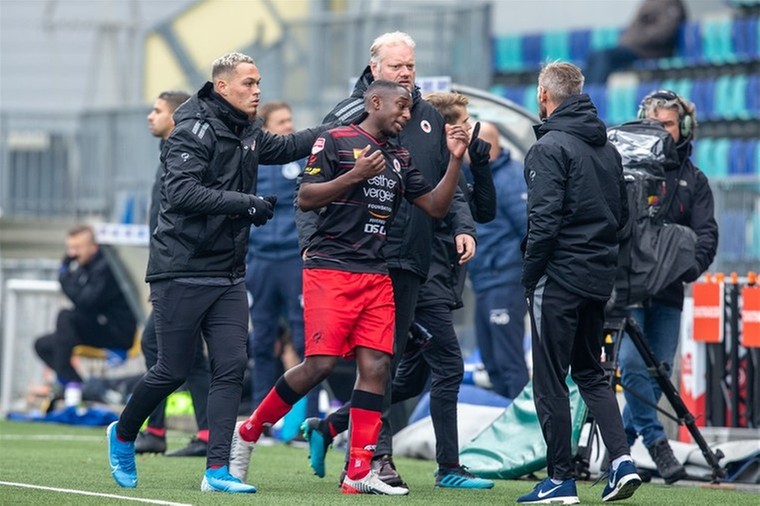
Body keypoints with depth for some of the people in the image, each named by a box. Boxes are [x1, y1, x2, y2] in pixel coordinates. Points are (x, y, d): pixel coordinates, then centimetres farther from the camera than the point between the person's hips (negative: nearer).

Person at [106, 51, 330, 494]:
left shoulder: (248, 133, 12)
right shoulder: (196, 130, -14)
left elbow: (285, 147, 33)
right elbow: (182, 191, -26)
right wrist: (245, 203, -26)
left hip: (228, 275, 7)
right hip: (182, 272, -7)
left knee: (232, 367, -4)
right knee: (173, 371, -1)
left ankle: (218, 470, -5)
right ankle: (123, 435, 25)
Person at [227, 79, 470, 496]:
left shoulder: (399, 159, 18)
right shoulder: (335, 141, -2)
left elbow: (435, 207, 16)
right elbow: (305, 198, -7)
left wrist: (455, 161, 5)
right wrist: (355, 176, -17)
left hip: (376, 274, 6)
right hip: (330, 268, -6)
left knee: (376, 365, -5)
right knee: (320, 363, -13)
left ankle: (359, 472, -3)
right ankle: (247, 433, 5)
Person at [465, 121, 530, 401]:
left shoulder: (510, 178, -12)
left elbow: (532, 229, -17)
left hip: (504, 281, -10)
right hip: (483, 284, 10)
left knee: (509, 361, -9)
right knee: (491, 363, 13)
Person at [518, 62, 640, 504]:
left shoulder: (551, 147, -12)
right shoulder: (608, 149, 12)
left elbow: (545, 218, -18)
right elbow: (622, 213, 16)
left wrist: (529, 274, -10)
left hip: (560, 278, -8)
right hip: (600, 278, 8)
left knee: (551, 381, 0)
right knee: (591, 372, 18)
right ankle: (621, 459, 3)